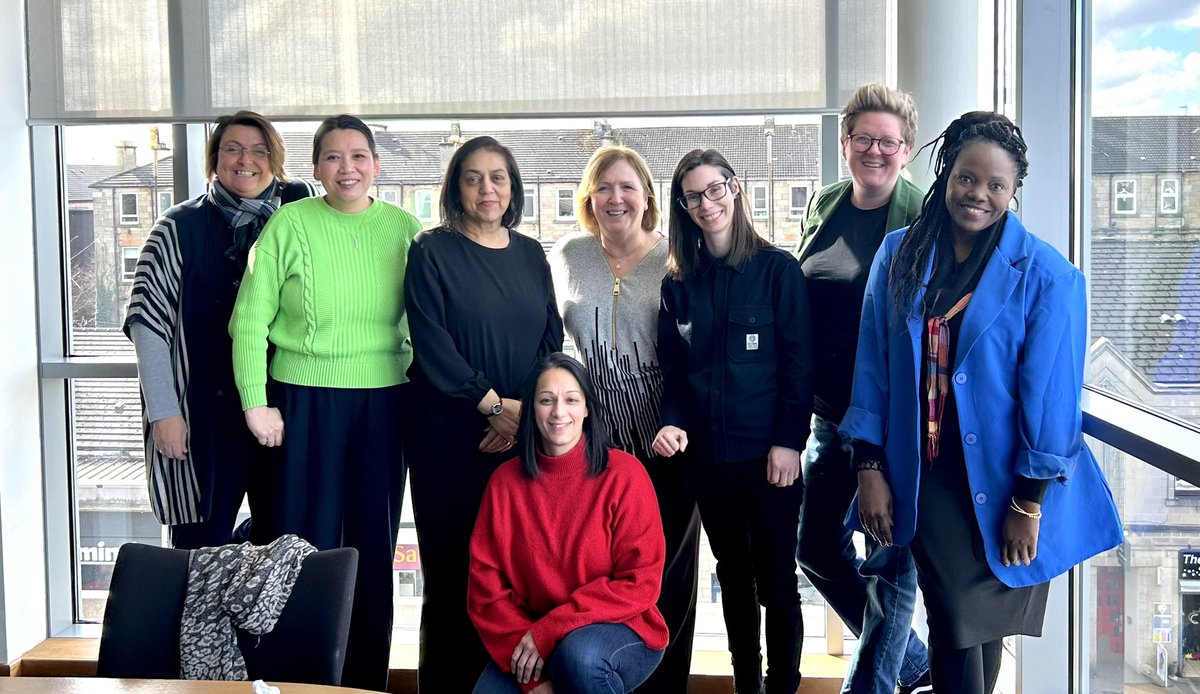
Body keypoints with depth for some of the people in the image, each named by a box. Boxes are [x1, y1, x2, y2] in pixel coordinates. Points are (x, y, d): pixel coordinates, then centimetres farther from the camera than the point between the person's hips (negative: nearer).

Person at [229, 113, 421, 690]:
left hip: (383, 400, 2)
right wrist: (256, 402, -6)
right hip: (305, 399, -2)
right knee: (307, 539, 2)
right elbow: (250, 321, -2)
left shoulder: (403, 228, 4)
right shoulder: (290, 224, -3)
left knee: (374, 541, 9)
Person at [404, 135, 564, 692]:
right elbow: (432, 347, -9)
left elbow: (552, 340, 8)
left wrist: (526, 417, -5)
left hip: (523, 436, 4)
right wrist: (494, 405, -14)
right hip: (452, 437, -3)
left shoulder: (530, 255, 11)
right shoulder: (431, 253, -1)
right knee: (453, 566, 0)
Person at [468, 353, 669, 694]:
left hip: (619, 630, -3)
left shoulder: (624, 474, -9)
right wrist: (528, 662, -14)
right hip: (527, 638, 3)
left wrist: (548, 632, -18)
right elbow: (486, 585, -1)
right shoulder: (506, 481, 0)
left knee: (578, 655, -35)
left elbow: (640, 582, -12)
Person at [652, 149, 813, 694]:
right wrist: (673, 422, -8)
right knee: (732, 573, 14)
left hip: (767, 453, -4)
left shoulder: (778, 269, -4)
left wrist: (789, 441, -13)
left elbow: (798, 362, -7)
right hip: (707, 453, 4)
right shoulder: (678, 282, 8)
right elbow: (672, 368, 9)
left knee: (775, 577, 1)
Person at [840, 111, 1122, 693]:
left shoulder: (1045, 276, -10)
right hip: (924, 479, 2)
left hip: (1000, 485, -1)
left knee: (978, 623, 10)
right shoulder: (899, 256, 0)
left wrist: (1029, 504, -11)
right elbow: (873, 366, 2)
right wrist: (869, 468, -1)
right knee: (955, 624, 0)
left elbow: (1051, 395, -11)